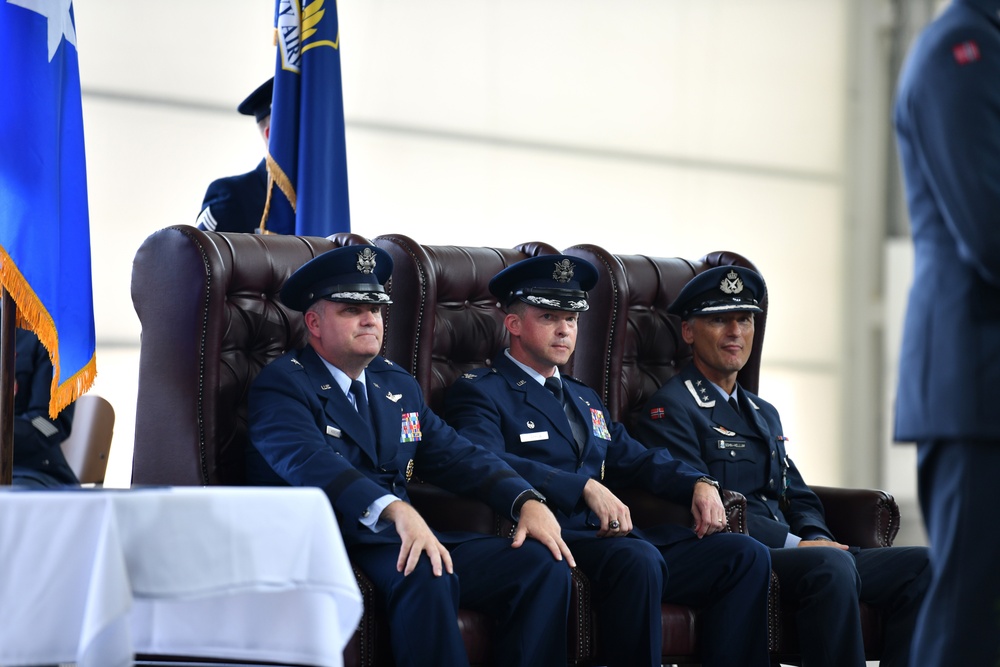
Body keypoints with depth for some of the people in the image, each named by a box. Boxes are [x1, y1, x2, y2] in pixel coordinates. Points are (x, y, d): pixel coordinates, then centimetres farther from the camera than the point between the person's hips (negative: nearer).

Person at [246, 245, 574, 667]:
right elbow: (308, 461, -22)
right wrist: (395, 510, -39)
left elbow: (457, 455, 15)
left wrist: (527, 501, -5)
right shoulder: (282, 384, -3)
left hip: (403, 538, 8)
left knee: (545, 564, -10)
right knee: (428, 577, -37)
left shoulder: (398, 386, 22)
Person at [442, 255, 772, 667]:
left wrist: (698, 484, 4)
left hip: (610, 536, 8)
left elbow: (636, 459, 27)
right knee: (638, 558, -38)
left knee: (746, 555, -10)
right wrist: (586, 487, -25)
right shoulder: (479, 392, 4)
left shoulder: (585, 399, 31)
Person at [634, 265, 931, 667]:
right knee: (830, 566, -37)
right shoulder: (669, 411, -1)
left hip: (794, 554, 8)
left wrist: (816, 538, -2)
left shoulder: (764, 414, 28)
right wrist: (795, 543, -16)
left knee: (921, 566, -10)